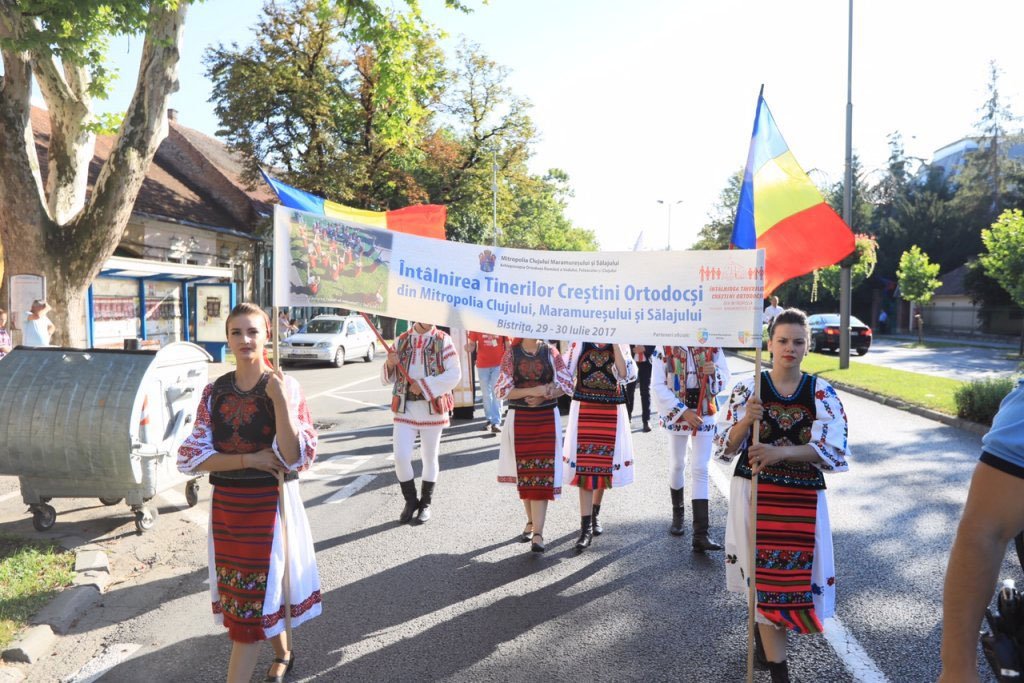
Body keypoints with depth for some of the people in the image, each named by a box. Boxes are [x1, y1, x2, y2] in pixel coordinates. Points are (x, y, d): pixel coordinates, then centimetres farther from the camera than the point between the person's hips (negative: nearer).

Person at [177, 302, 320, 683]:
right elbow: (191, 456, -4)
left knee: (250, 600, 0)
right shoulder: (214, 392, 1)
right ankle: (283, 652, 43)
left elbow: (296, 457, -18)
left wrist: (280, 401, -28)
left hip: (270, 503, -4)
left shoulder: (284, 387, -11)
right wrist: (249, 459, -17)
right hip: (226, 504, 5)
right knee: (257, 590, 18)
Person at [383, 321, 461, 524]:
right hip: (404, 407, 2)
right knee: (401, 457, -4)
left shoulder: (443, 341, -2)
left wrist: (425, 385, -17)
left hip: (432, 407, -2)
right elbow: (388, 378, 11)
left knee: (430, 458, 9)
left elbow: (454, 374, -10)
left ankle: (425, 504, 27)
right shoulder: (401, 340, 7)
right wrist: (390, 365, -12)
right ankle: (411, 501, 18)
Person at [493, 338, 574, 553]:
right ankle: (531, 522, 26)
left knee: (543, 473, -6)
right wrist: (532, 391, -17)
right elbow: (501, 389, -6)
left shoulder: (550, 352, 2)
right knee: (524, 472, 7)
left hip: (547, 419, 0)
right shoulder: (512, 354, -1)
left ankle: (538, 533, -6)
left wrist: (544, 396, -13)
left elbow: (567, 384, 3)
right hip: (520, 419, 0)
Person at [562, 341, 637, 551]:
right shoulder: (579, 343, 0)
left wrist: (616, 344, -16)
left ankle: (595, 514, 32)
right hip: (583, 412, -1)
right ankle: (586, 527, -3)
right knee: (584, 465, -6)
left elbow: (626, 375, -14)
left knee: (605, 463, 11)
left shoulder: (620, 345, 2)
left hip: (612, 413, 2)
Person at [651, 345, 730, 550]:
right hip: (676, 415, 0)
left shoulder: (712, 346, -3)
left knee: (700, 470, -3)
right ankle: (677, 514, 37)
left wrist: (714, 372, -22)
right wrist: (684, 411, -17)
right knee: (677, 465, 13)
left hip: (705, 414, 1)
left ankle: (700, 534, -4)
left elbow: (724, 379, 2)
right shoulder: (664, 347, -9)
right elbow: (658, 386, -11)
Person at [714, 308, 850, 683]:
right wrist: (746, 420, -22)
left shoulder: (822, 392, -2)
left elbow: (835, 449, -13)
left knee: (800, 576, 11)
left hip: (803, 498, 1)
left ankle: (762, 627, 43)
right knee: (767, 577, 2)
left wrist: (781, 452, -26)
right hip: (754, 494, -1)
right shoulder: (748, 389, -2)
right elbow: (725, 448, -2)